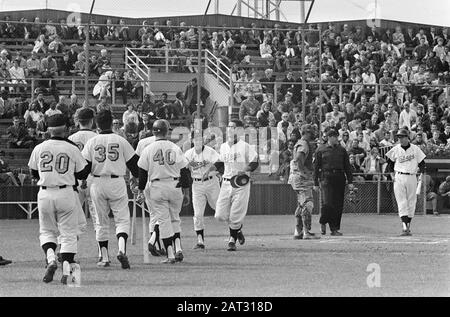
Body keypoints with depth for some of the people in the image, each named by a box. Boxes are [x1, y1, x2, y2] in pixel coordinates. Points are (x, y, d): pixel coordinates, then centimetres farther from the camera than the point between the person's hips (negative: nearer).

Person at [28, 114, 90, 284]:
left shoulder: (39, 148, 1)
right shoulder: (72, 149, -5)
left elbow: (34, 174, 12)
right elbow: (83, 174, 3)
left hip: (45, 194, 1)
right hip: (66, 194, -1)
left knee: (46, 231, 17)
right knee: (68, 233, 7)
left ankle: (50, 258, -8)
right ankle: (67, 270, -1)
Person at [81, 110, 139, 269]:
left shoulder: (91, 142, -1)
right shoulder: (121, 141, -1)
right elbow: (133, 163, 4)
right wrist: (139, 179, 20)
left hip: (98, 183, 1)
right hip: (117, 183, -1)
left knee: (101, 222, 12)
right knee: (122, 220, 3)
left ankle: (104, 257, 12)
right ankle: (122, 250, -20)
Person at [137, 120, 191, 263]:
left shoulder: (148, 149, -2)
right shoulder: (175, 148, 2)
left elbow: (142, 172, 0)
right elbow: (184, 172, 3)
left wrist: (141, 191, 10)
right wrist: (186, 193, 8)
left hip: (156, 188, -1)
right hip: (175, 186, 2)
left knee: (163, 220, 2)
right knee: (174, 219, 17)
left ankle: (170, 254, -2)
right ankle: (178, 248, 2)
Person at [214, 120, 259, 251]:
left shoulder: (245, 146, -6)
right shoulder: (223, 147, 12)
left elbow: (255, 163, -5)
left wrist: (246, 170, -21)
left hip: (241, 184, -5)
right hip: (226, 183, 5)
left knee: (236, 216, -6)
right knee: (220, 215, -2)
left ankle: (232, 240, 13)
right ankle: (237, 229, 24)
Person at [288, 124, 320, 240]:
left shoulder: (300, 143, 19)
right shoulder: (304, 144, -13)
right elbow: (298, 159, -26)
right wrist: (303, 172, -27)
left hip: (297, 177, 11)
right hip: (302, 178, -11)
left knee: (301, 205, 14)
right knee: (308, 204, -12)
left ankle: (298, 232, 17)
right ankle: (306, 232, -15)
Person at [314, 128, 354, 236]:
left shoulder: (342, 150, 16)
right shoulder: (321, 151, 7)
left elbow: (347, 166, 16)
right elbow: (316, 167, 8)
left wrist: (350, 182, 7)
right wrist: (315, 183, 3)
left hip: (339, 178, 3)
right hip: (326, 177, -3)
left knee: (338, 205, 0)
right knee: (328, 203, -15)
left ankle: (335, 229, 6)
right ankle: (323, 222, 11)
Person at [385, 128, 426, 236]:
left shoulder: (415, 149, 1)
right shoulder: (395, 150, 2)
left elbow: (421, 163, 9)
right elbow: (390, 162, 14)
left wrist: (421, 175, 1)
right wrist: (392, 174, 5)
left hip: (412, 178, 1)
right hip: (399, 178, -1)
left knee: (411, 203, 5)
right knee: (402, 203, -9)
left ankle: (408, 226, 18)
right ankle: (405, 228, -16)